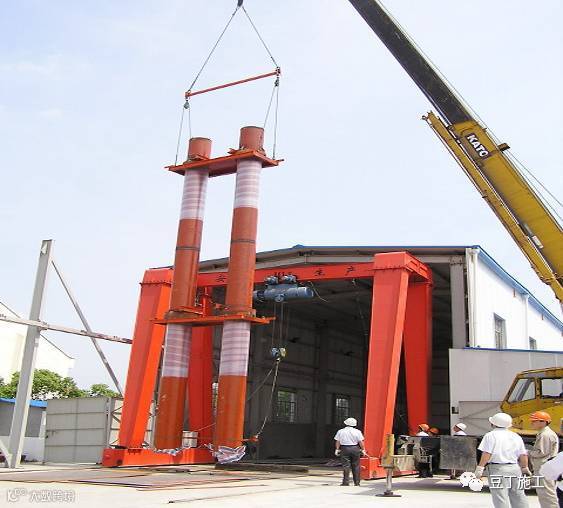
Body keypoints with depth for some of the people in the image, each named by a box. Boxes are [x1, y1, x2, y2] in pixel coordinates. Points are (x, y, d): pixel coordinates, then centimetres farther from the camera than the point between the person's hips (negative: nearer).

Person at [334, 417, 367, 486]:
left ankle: (346, 482, -3)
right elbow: (361, 442, -2)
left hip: (345, 449, 0)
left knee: (346, 466, 1)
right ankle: (357, 482, 11)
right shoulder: (357, 432, 0)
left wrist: (337, 449, 9)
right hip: (355, 449, 0)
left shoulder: (340, 431, 3)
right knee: (356, 466, 8)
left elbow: (337, 442, 2)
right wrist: (363, 450, 5)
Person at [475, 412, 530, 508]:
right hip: (515, 468, 6)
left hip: (498, 468, -6)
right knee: (519, 496, 16)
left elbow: (487, 454, -13)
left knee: (500, 498, -4)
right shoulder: (516, 436, 14)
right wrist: (525, 468, 24)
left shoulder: (491, 435, -5)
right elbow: (523, 455, 13)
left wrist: (480, 468, -11)